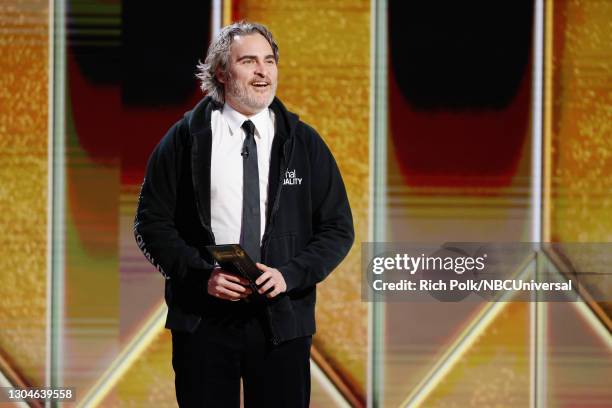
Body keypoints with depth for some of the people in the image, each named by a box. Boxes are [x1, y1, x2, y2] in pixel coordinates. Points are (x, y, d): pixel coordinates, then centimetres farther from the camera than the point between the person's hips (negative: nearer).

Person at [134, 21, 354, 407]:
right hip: (203, 320, -1)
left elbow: (338, 228, 6)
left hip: (282, 318, 1)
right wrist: (202, 275, -13)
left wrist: (289, 273, -11)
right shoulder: (185, 138, 2)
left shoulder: (305, 143, 6)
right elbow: (151, 222, 1)